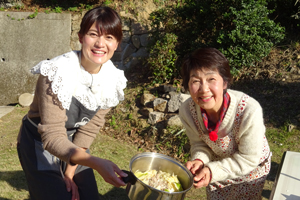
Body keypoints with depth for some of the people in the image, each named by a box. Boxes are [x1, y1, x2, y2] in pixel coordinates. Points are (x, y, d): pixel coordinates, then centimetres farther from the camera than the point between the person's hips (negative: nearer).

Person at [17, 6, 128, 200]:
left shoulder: (113, 79, -13)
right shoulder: (58, 73, -29)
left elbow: (90, 127, -5)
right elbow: (52, 136, -32)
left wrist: (71, 169, -7)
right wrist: (96, 163, -46)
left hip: (74, 143, 5)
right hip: (40, 143, -5)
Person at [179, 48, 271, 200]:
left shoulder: (249, 111, -40)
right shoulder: (187, 110, -28)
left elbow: (248, 159, -27)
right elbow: (199, 143, -10)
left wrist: (213, 171, -35)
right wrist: (199, 161, -31)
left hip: (250, 169, -2)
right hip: (217, 166, 3)